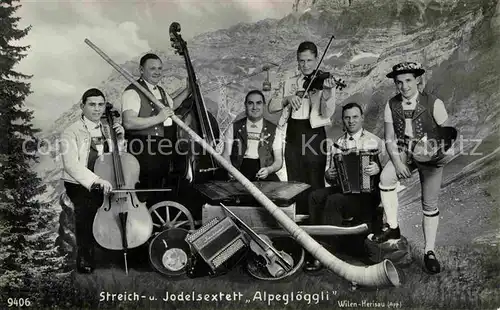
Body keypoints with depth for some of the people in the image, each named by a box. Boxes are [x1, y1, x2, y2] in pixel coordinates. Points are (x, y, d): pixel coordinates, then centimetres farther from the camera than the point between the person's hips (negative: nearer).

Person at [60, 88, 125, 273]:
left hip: (105, 184, 5)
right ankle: (84, 256, -10)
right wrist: (96, 181, -32)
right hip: (80, 185, -4)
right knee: (87, 207, -27)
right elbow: (71, 164, -19)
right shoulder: (71, 132, -3)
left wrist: (120, 139, 0)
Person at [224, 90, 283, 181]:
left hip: (263, 173, 1)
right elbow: (226, 155, 9)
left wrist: (269, 170, -15)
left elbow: (278, 160, 7)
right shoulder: (234, 127, 10)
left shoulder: (273, 130, 9)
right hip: (239, 170, 0)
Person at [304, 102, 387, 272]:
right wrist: (329, 175, -4)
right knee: (315, 196, -22)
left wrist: (378, 169, -26)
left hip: (367, 193, -5)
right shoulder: (338, 144, 16)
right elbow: (329, 173, 20)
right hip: (342, 188, 5)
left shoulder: (375, 141, 4)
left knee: (334, 200, -30)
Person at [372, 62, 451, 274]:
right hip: (403, 154, 2)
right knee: (385, 178, -26)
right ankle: (392, 227, -9)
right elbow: (389, 139, -4)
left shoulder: (433, 103, -14)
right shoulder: (392, 105, -7)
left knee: (430, 205, 0)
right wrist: (397, 162, -16)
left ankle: (429, 252, 16)